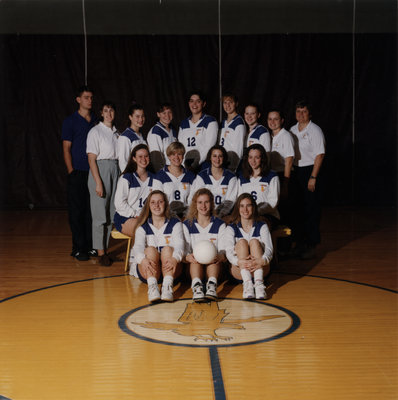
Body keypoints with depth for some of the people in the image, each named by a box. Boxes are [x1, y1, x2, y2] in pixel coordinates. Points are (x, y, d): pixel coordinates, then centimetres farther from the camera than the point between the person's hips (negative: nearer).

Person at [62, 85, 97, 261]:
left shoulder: (96, 121, 12)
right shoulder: (70, 121, 1)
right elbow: (66, 149, -1)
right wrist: (71, 172, -9)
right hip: (77, 173, -4)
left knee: (92, 211, 6)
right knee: (77, 212, -1)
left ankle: (91, 246, 14)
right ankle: (78, 248, 5)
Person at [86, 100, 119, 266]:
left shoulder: (116, 133, 13)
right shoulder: (95, 132, -5)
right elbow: (91, 159, -9)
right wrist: (98, 182, -16)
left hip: (115, 171, 6)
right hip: (100, 171, -6)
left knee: (111, 213, 7)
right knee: (100, 214, -3)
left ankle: (105, 249, 16)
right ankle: (100, 252, 3)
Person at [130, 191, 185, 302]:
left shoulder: (175, 224, 13)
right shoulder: (143, 227, 14)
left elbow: (180, 244, -6)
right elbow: (138, 246, -6)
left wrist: (175, 258, -31)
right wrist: (143, 259, -32)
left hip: (169, 267, 0)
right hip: (147, 269, 0)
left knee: (167, 249, -28)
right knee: (150, 249, -28)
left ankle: (168, 286, -48)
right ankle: (152, 286, -48)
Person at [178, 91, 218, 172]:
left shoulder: (210, 121, 3)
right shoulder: (183, 124, 18)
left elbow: (209, 146, -6)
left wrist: (196, 163, -14)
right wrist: (184, 164, -3)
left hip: (203, 164, -3)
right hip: (186, 166, 3)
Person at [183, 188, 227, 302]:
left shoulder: (219, 224, 11)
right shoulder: (187, 225, 10)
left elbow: (223, 249, -1)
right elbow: (184, 250, -1)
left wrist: (220, 256, -27)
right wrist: (189, 257, -27)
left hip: (213, 266, 0)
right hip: (194, 266, 0)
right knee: (196, 258, -34)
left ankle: (212, 284, -53)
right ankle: (196, 286, -55)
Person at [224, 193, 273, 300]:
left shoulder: (262, 226, 9)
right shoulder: (231, 229, 7)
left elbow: (269, 249, -7)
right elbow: (229, 252, -11)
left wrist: (262, 261, -33)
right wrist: (239, 261, -35)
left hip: (259, 269, 0)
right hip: (239, 271, 0)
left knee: (254, 241, -23)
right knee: (242, 242, -23)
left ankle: (259, 283, -42)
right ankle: (247, 283, -43)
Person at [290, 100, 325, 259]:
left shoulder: (315, 130, -7)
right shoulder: (292, 130, 11)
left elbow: (320, 155, -11)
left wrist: (313, 177, -17)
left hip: (310, 170, -6)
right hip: (295, 171, 6)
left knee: (311, 209, -3)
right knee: (297, 208, 9)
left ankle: (311, 246, 4)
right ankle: (299, 243, 20)